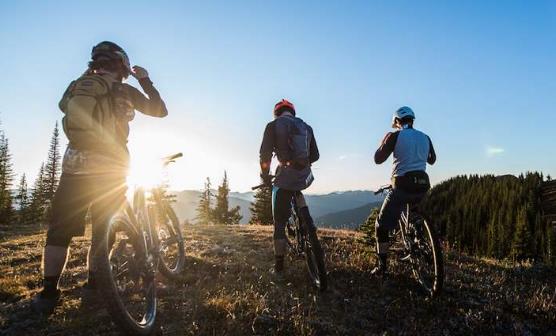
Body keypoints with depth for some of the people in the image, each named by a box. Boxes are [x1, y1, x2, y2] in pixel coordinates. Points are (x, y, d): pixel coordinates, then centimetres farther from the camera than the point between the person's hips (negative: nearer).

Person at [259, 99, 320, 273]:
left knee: (280, 223, 8)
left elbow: (265, 154, -6)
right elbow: (315, 155, 18)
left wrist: (265, 175, 9)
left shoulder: (274, 125, 3)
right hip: (306, 177, 4)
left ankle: (279, 266, 15)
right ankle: (307, 221, 19)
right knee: (296, 191, 40)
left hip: (285, 177, -4)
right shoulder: (306, 127, 17)